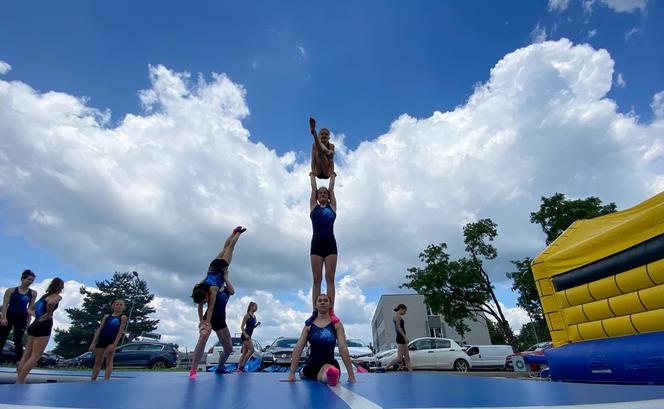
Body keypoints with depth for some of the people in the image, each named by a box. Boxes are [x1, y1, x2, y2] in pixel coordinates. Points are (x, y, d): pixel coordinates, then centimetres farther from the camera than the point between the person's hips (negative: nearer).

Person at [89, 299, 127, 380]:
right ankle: (92, 380, 20)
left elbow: (120, 331, -7)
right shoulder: (106, 316, 13)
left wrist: (114, 345, -16)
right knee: (97, 362, 12)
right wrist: (93, 343, 1)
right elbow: (99, 329, 10)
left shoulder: (123, 317, 0)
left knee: (109, 362, -3)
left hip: (112, 341, -4)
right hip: (101, 340, 4)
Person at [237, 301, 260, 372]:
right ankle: (242, 366, -8)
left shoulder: (254, 316, 14)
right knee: (251, 350, -15)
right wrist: (245, 334, -24)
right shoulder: (247, 315, -9)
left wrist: (257, 325, 3)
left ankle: (239, 368, 13)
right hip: (245, 335, -9)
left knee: (245, 353, 9)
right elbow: (242, 326, -14)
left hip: (249, 336, 9)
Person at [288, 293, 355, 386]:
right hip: (312, 365, 3)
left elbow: (343, 349, -8)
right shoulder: (309, 326, 5)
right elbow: (298, 348, -1)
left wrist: (351, 375, -10)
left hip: (330, 363, -3)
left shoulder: (336, 324, -2)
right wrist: (292, 373, -11)